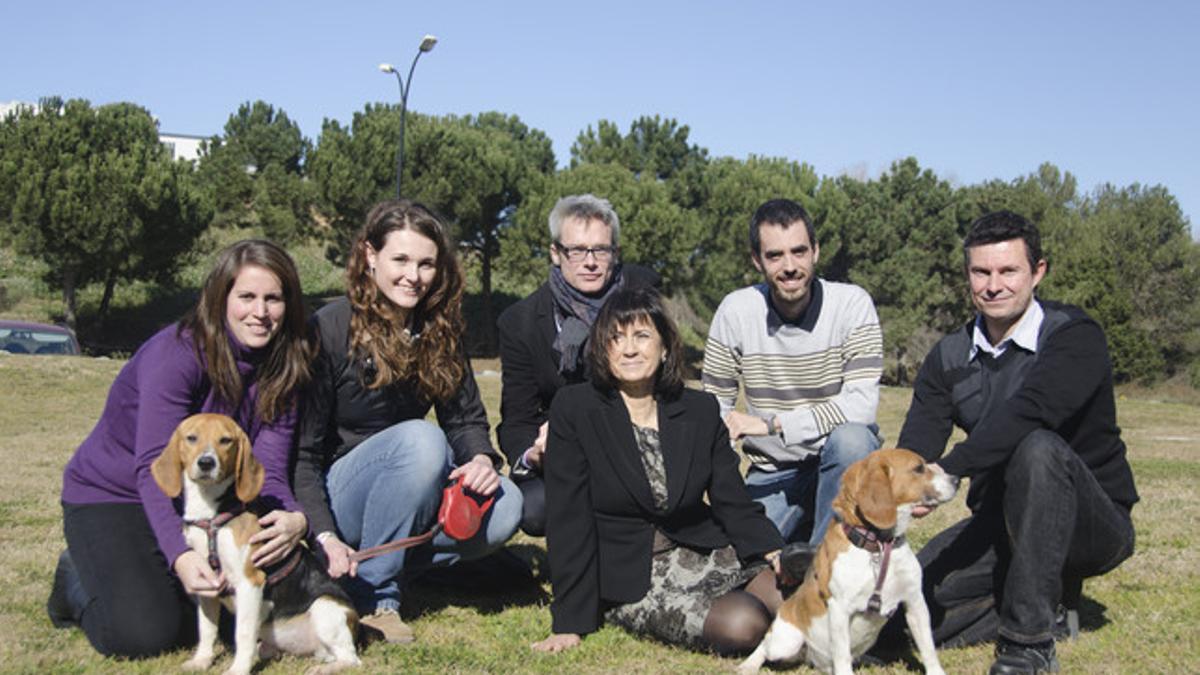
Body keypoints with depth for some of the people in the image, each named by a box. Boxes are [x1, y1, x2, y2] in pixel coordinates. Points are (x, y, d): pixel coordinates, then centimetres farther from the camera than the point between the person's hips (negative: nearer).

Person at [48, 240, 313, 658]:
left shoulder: (282, 369, -7)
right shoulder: (176, 353, -25)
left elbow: (268, 470, -14)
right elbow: (155, 469, -31)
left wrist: (294, 518, -38)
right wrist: (180, 556, -47)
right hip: (111, 495, -6)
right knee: (143, 633, -24)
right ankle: (78, 580, 10)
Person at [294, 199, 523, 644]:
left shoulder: (438, 331, 2)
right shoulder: (329, 330, -15)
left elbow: (465, 417, 5)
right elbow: (302, 452, -14)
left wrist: (482, 458, -19)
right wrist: (324, 536, -27)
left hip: (407, 502, 5)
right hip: (337, 501, -5)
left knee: (503, 507, -22)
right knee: (418, 438, -33)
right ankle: (374, 592, -20)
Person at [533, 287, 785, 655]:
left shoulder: (701, 410, 1)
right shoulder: (574, 409, -9)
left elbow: (734, 504, 4)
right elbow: (568, 520, -10)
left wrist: (779, 557, -14)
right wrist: (570, 623, -12)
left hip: (704, 553, 4)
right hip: (629, 579, -4)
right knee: (742, 625, -26)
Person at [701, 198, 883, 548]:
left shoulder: (852, 303, -13)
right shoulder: (736, 311, -6)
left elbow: (862, 405, -21)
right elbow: (714, 408, -1)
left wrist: (770, 424, -23)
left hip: (844, 465, -2)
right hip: (771, 474, 2)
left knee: (850, 438, -35)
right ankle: (796, 545, 17)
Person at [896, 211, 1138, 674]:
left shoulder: (1075, 338, -14)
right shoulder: (949, 358, 2)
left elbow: (1027, 413, -35)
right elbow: (914, 448, -13)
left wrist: (946, 471, -48)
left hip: (1093, 525, -5)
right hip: (1001, 526, 5)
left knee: (1037, 448, -36)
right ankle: (1046, 608, 4)